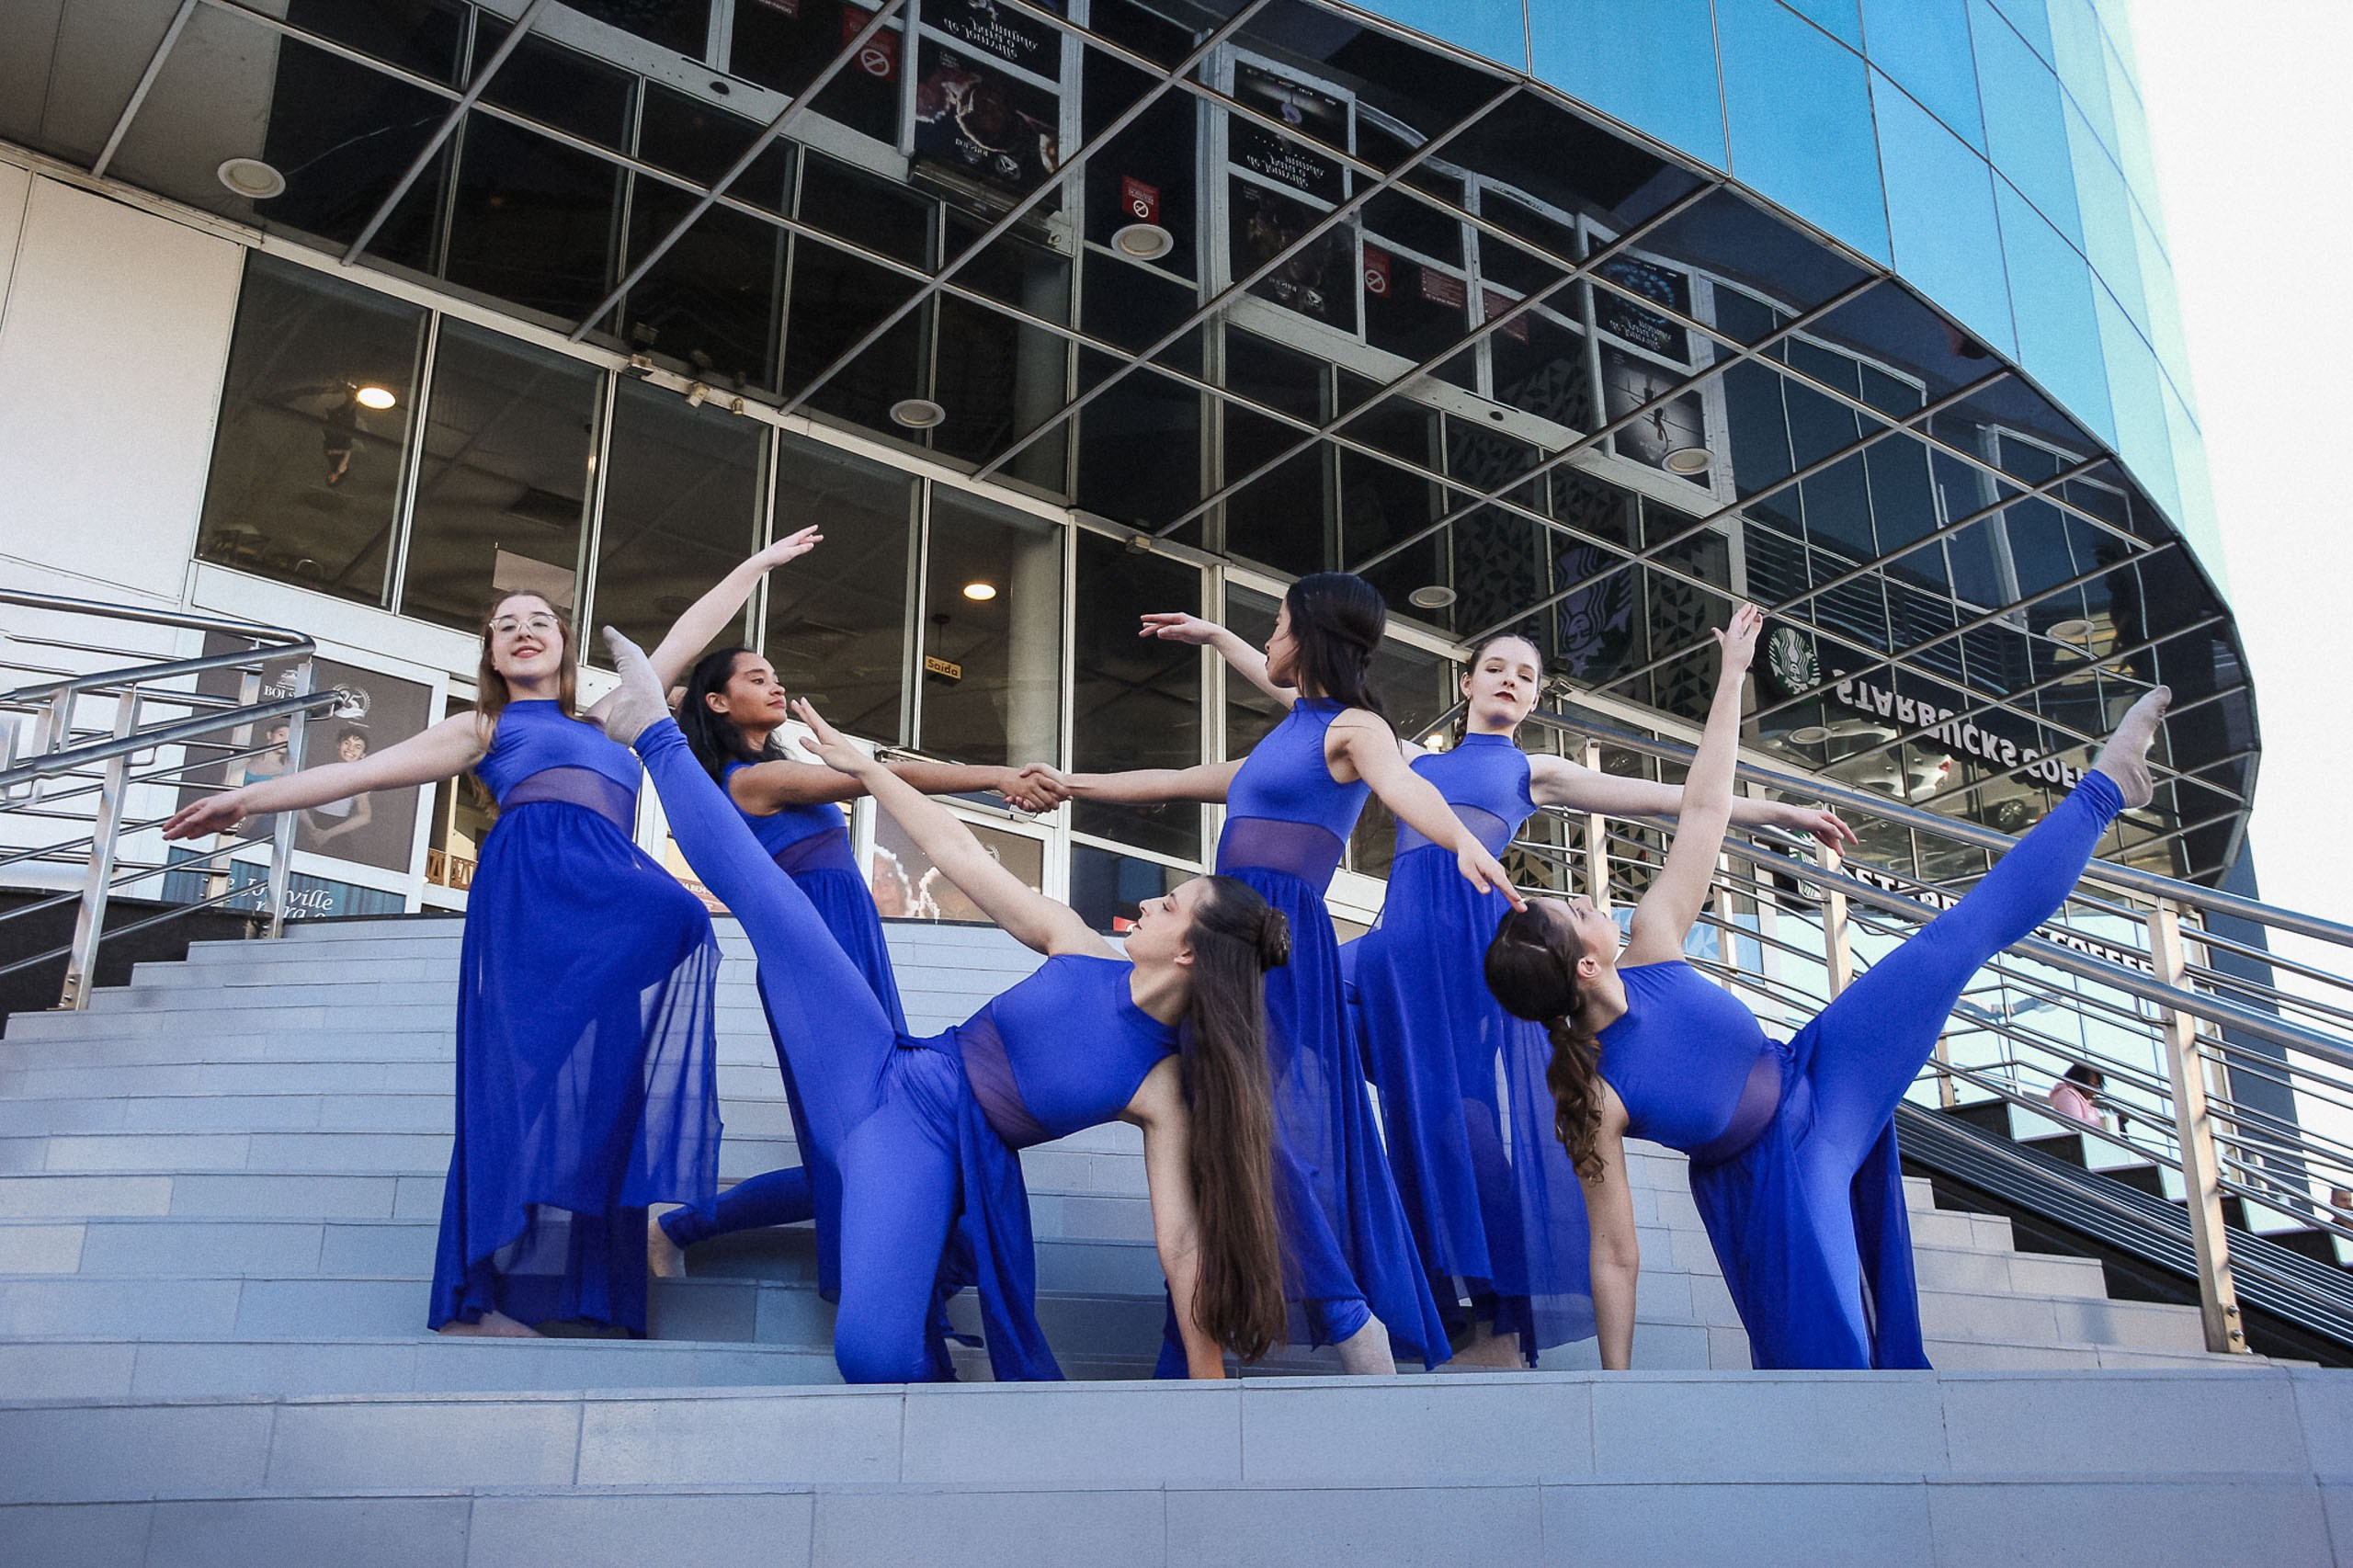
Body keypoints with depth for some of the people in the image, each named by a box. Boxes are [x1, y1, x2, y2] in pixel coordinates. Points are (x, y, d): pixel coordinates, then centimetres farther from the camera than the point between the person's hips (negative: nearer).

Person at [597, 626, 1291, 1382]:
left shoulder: (1166, 1092, -13)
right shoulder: (1081, 951, -1)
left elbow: (1183, 1244, -13)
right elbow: (960, 854, 4)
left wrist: (1208, 1383, -14)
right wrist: (863, 765, 6)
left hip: (938, 1162, -4)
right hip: (882, 1079, 4)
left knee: (873, 1355, -33)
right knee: (760, 888, -6)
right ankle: (656, 735, 15)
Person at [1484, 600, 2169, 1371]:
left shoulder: (1650, 945, -20)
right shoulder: (1590, 1099, -32)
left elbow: (1702, 810, -11)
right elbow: (1615, 1257, -25)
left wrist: (1733, 671, -9)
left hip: (1817, 1080, 5)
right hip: (1764, 1183, -5)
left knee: (1959, 935, 2)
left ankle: (2106, 787, 18)